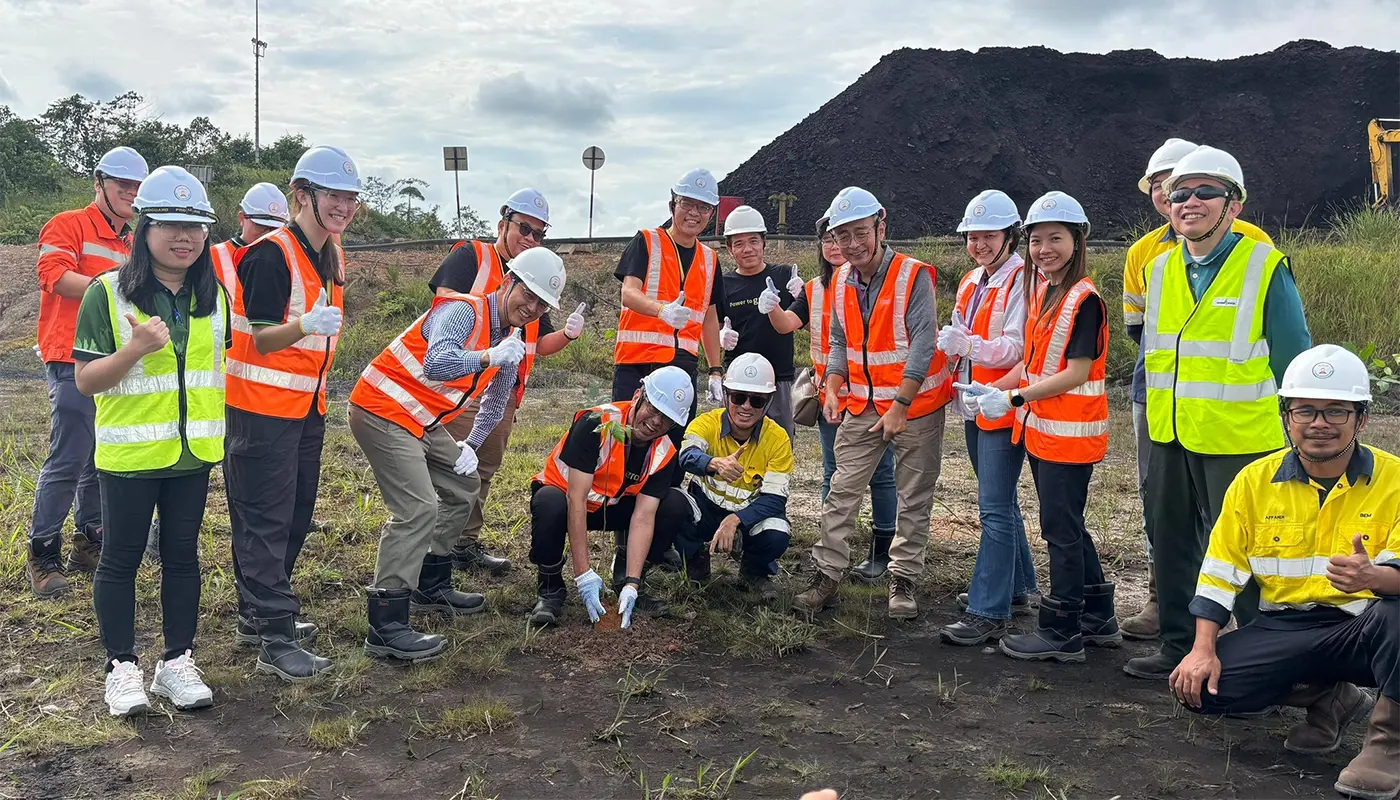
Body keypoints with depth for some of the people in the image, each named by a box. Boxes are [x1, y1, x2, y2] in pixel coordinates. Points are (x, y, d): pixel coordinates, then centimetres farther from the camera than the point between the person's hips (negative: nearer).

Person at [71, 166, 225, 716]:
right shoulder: (108, 294, -9)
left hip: (193, 453, 4)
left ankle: (177, 662, 23)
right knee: (121, 560, 7)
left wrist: (218, 427, 12)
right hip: (129, 454, -4)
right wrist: (136, 348, -27)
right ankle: (122, 667, 20)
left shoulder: (214, 296, 5)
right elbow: (85, 381, -11)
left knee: (182, 556, 11)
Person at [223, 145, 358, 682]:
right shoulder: (272, 254, -16)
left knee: (296, 515, 15)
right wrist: (305, 326, -38)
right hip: (262, 406, -9)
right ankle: (274, 640, 1)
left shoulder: (332, 257, 10)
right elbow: (262, 339, -20)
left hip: (306, 406, 9)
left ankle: (259, 616, 29)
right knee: (266, 521, -4)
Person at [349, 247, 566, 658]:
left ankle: (431, 586, 32)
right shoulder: (463, 311, -21)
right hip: (382, 412, -10)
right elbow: (436, 365, -40)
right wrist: (489, 356, -43)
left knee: (462, 486, 19)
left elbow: (497, 400, 21)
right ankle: (385, 627, -18)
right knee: (418, 507, -20)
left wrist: (471, 445, 12)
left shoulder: (510, 338, 8)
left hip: (422, 421, 10)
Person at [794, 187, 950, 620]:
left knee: (914, 500, 6)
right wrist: (832, 390, -2)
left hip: (916, 405, -4)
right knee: (842, 492, 2)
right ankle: (827, 576, 9)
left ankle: (903, 580, 19)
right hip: (863, 406, 5)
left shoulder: (913, 276, -16)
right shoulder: (841, 281, 3)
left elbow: (923, 344, -19)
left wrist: (901, 405, -22)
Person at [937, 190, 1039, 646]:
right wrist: (948, 342, 2)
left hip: (1003, 409, -9)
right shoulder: (970, 282, 16)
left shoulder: (1022, 281, -11)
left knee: (995, 510, -10)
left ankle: (988, 613, -9)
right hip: (974, 407, 9)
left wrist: (968, 345, -31)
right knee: (1000, 503, 19)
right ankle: (1016, 585, 33)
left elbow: (1018, 347, -20)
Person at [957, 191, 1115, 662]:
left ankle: (1061, 634, 12)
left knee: (1061, 531, 0)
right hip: (1041, 430, 9)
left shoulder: (1084, 299, -15)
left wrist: (1013, 398, -20)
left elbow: (1076, 373, -20)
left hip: (1070, 434, -9)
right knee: (1067, 528, 17)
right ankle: (1098, 619, 31)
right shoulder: (1040, 292, 11)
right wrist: (993, 390, 1)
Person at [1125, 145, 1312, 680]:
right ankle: (1176, 646, 31)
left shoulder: (1265, 267, -9)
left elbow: (1293, 364, -6)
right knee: (1170, 544, 15)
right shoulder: (1160, 269, 7)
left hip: (1240, 440, -6)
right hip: (1170, 437, 6)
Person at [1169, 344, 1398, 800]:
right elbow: (1220, 571, 4)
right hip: (1286, 629, 4)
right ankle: (1329, 698, 10)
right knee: (1198, 685, -18)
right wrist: (1203, 649, -5)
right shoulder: (1255, 481, 3)